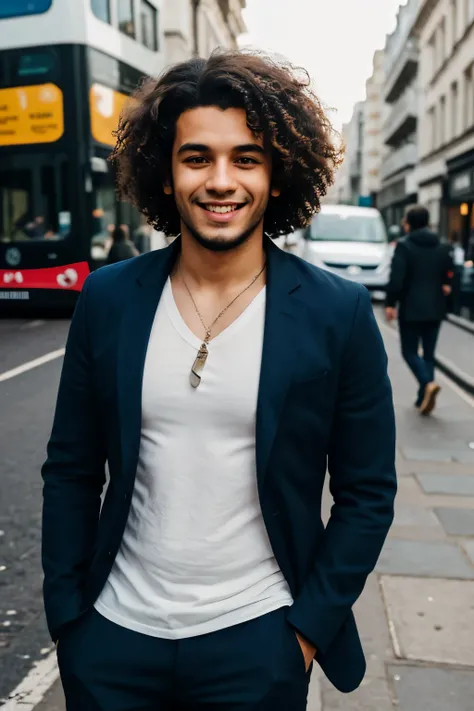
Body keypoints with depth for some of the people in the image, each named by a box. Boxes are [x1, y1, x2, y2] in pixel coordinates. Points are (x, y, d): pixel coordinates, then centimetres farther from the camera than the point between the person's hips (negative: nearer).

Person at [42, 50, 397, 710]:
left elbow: (367, 494, -4)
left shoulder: (339, 314, -11)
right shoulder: (107, 299, -5)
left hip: (258, 644, -1)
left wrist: (310, 624, -5)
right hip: (112, 635, 2)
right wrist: (65, 615, 2)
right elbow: (71, 472, 2)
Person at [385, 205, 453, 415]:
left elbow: (396, 278, -15)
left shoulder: (404, 246, -9)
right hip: (435, 309, 5)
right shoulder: (443, 247, 8)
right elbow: (449, 275, 7)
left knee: (410, 351, 4)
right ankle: (423, 398, 12)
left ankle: (428, 383, -20)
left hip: (411, 308, -5)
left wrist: (390, 303, -10)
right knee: (429, 353, 12)